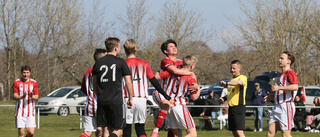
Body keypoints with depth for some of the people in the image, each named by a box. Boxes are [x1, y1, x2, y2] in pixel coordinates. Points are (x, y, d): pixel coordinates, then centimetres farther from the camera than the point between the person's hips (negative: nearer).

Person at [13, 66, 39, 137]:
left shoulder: (34, 83, 7)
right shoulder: (16, 82, 1)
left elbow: (37, 97, 6)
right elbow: (14, 96, -4)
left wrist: (32, 96, -17)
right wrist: (22, 97, -24)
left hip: (31, 112, 2)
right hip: (20, 111, -2)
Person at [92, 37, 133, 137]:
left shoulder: (98, 62, 9)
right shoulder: (121, 62, -2)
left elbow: (94, 84, 13)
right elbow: (128, 82, -2)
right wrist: (130, 99, 8)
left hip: (102, 102, 4)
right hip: (117, 101, -4)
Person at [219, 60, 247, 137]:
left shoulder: (242, 78, -7)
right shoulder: (232, 80, 21)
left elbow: (239, 82, -32)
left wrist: (226, 83, -45)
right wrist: (224, 98, 14)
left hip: (239, 107, -9)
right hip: (231, 107, 9)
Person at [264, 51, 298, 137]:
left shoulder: (290, 73, -8)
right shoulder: (282, 74, 24)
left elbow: (295, 87, -26)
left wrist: (279, 88, -21)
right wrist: (272, 96, 20)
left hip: (286, 107, -10)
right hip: (277, 107, 10)